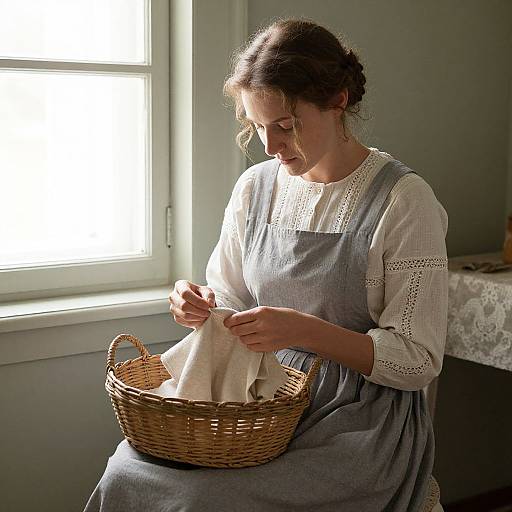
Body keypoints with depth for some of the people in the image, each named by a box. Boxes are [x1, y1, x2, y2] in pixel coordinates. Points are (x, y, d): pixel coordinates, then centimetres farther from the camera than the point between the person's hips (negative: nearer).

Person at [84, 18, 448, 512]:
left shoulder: (403, 199, -10)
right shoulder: (255, 186, 7)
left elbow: (418, 361, -11)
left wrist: (306, 330, -24)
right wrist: (200, 309, -8)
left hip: (361, 417, -4)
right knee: (125, 472, -19)